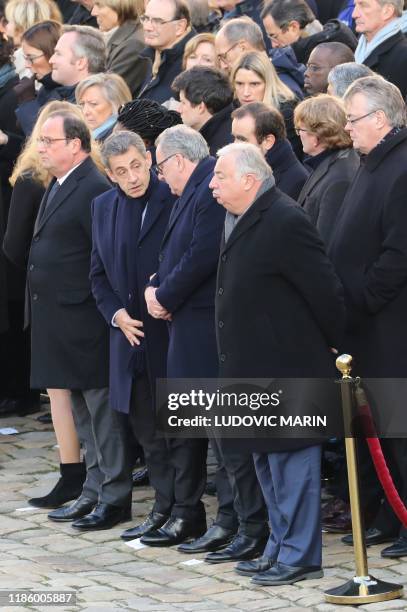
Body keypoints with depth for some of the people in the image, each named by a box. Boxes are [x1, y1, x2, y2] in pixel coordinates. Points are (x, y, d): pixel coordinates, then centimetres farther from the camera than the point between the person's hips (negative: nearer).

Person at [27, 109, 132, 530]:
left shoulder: (95, 190, -16)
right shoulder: (58, 187, 15)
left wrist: (97, 301, -18)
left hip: (83, 321, -10)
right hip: (62, 322, 10)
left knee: (102, 410, -3)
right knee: (83, 411, 15)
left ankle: (114, 498, 2)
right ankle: (94, 492, 22)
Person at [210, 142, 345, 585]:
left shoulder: (284, 222, -20)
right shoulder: (238, 220, 10)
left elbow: (325, 292, -19)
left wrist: (333, 346, -8)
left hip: (286, 369, -10)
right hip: (255, 369, 10)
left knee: (290, 460, -3)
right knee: (266, 461, 16)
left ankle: (300, 556, 4)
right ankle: (280, 548, 25)